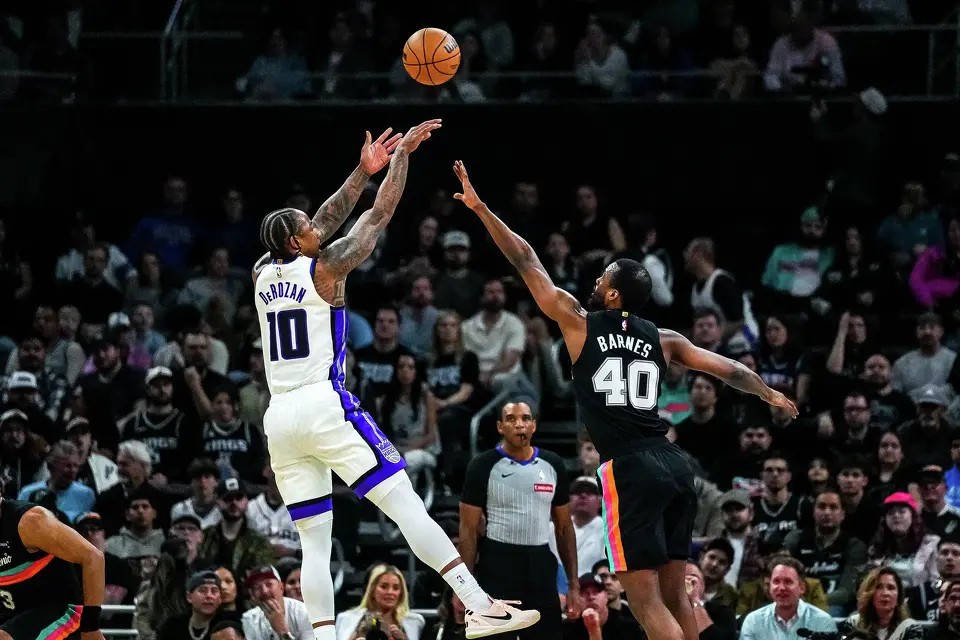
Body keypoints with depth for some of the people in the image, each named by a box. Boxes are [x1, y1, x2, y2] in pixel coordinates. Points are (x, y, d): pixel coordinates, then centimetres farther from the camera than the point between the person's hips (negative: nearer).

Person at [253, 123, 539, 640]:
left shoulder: (263, 275, 14)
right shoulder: (323, 268, -1)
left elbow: (323, 224, 26)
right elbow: (379, 215, 6)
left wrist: (363, 171, 32)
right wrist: (403, 154, 17)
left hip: (279, 418, 6)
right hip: (325, 405, -6)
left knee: (315, 543, 6)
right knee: (405, 502, -10)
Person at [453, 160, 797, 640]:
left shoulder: (579, 324, 3)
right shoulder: (663, 340, 15)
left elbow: (527, 263, 7)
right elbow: (730, 370, 24)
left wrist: (480, 209, 12)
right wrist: (770, 394, 44)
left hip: (628, 469, -6)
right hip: (674, 465, 6)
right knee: (674, 597, 12)